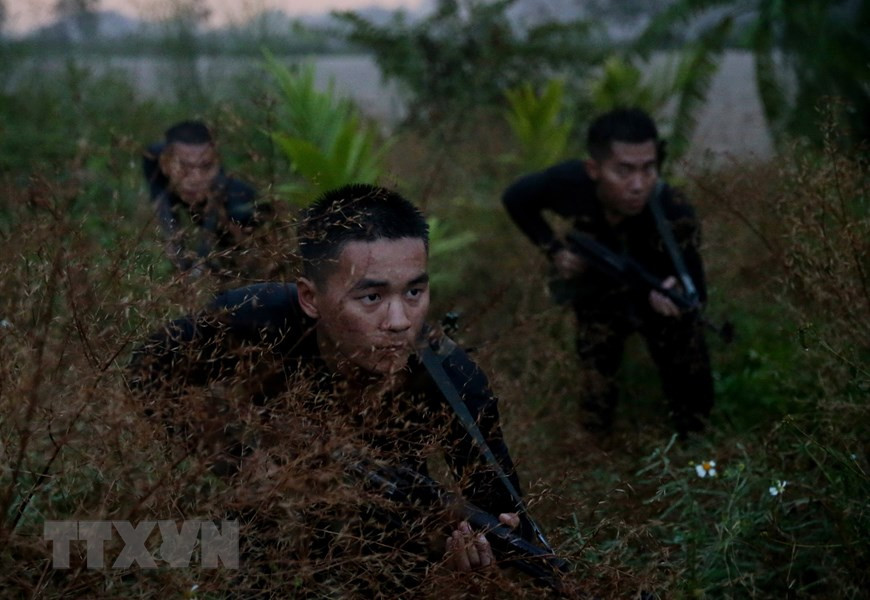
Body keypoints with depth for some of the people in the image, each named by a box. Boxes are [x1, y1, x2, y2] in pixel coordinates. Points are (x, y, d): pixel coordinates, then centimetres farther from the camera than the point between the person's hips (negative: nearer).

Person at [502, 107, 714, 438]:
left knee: (693, 410, 15)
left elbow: (694, 288, -34)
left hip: (662, 300, -1)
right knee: (595, 416, 12)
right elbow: (515, 198, -11)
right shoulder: (570, 181, -34)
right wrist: (554, 250, -21)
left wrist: (665, 296, -58)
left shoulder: (674, 215, -42)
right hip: (600, 298, 1)